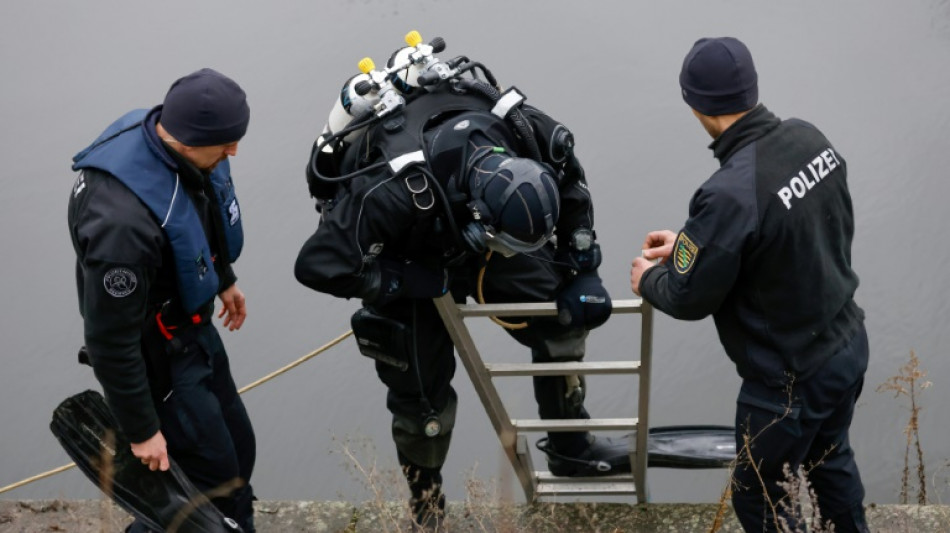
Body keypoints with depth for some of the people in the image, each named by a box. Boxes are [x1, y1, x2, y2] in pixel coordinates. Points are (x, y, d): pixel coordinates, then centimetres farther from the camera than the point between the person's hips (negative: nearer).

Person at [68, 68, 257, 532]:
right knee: (217, 481, 3)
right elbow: (110, 342, -30)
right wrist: (142, 430, -19)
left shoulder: (169, 135, -14)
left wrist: (223, 278, 26)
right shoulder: (124, 219, -41)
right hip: (159, 359, -8)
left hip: (193, 327, 8)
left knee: (237, 448, 22)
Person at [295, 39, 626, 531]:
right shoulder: (394, 190, -46)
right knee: (423, 389, -3)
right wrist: (415, 282, -34)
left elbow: (573, 190, -6)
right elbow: (318, 265, -41)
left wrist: (583, 271, -12)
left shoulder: (530, 136, -32)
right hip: (407, 259, -4)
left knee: (561, 310, -2)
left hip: (466, 235, 4)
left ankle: (570, 445, 19)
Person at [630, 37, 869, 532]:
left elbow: (690, 298, -18)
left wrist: (649, 279, 3)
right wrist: (689, 242, 11)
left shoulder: (729, 195, -33)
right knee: (830, 460, 32)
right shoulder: (809, 138, -9)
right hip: (849, 344, 8)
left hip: (790, 379, -8)